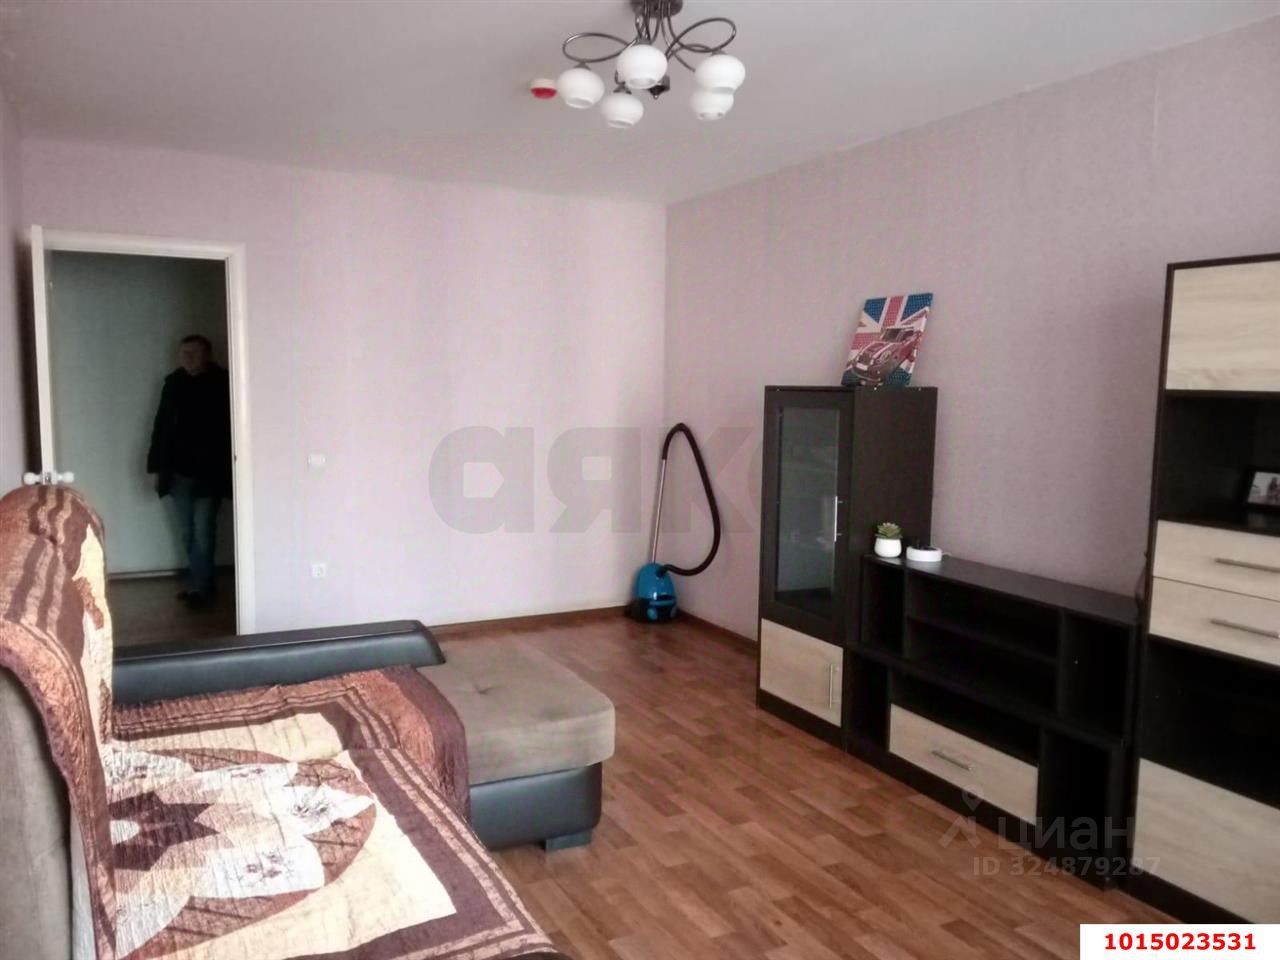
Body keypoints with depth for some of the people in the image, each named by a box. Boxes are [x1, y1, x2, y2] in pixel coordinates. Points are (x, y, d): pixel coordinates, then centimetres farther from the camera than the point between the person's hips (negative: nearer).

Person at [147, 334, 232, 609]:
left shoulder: (223, 384, -6)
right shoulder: (173, 383, 6)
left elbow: (232, 427, -8)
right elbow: (161, 426, 11)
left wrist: (228, 470, -11)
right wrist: (157, 467, 8)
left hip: (209, 473, -5)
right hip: (178, 472, 5)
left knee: (202, 532, -3)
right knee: (188, 533, 10)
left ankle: (199, 587, 5)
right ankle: (200, 582, 22)